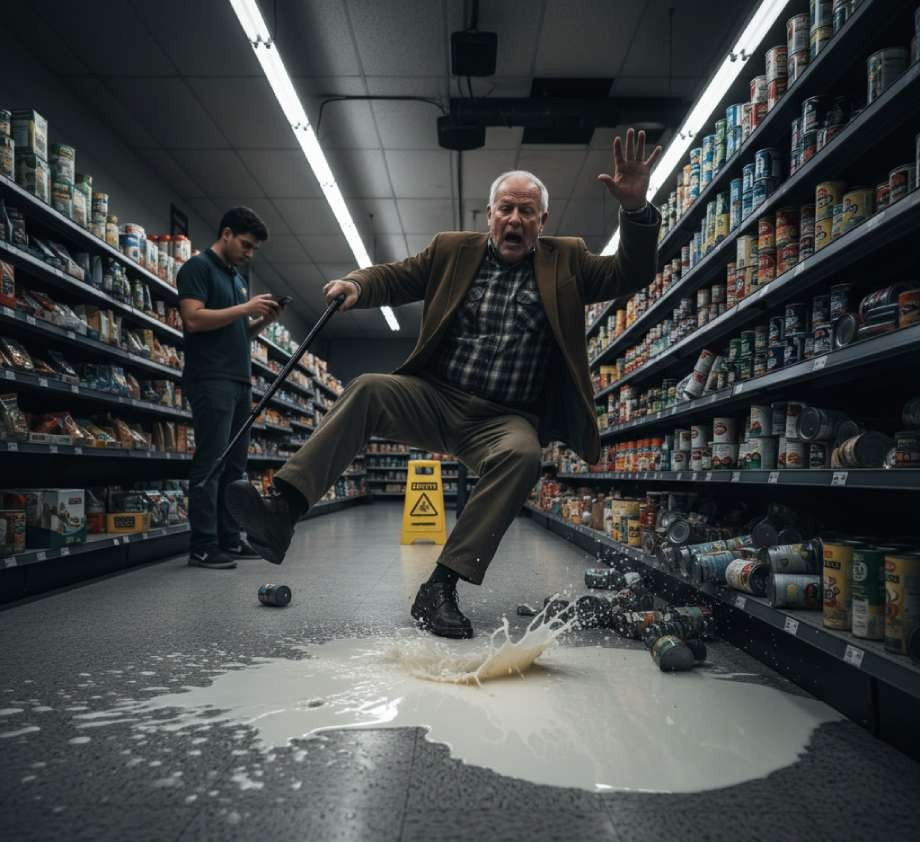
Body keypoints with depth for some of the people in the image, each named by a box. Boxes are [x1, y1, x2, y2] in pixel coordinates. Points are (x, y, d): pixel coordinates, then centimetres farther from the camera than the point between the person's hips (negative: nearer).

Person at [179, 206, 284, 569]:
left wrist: (264, 320, 7)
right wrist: (245, 308, -13)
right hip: (211, 381, -9)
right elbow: (194, 319, -15)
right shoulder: (198, 267, -2)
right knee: (209, 464, -9)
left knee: (234, 466, 8)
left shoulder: (237, 277, 23)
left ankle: (229, 540, 13)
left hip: (240, 382, 9)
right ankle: (202, 547, -6)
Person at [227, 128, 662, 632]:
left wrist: (636, 208, -12)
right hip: (436, 400, 1)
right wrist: (356, 285, -13)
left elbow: (631, 275, 4)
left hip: (506, 418, -1)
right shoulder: (453, 251, 13)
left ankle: (441, 585, -28)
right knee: (367, 389, -25)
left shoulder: (566, 261, 11)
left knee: (523, 454, -34)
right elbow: (394, 278, 10)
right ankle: (281, 512, -33)